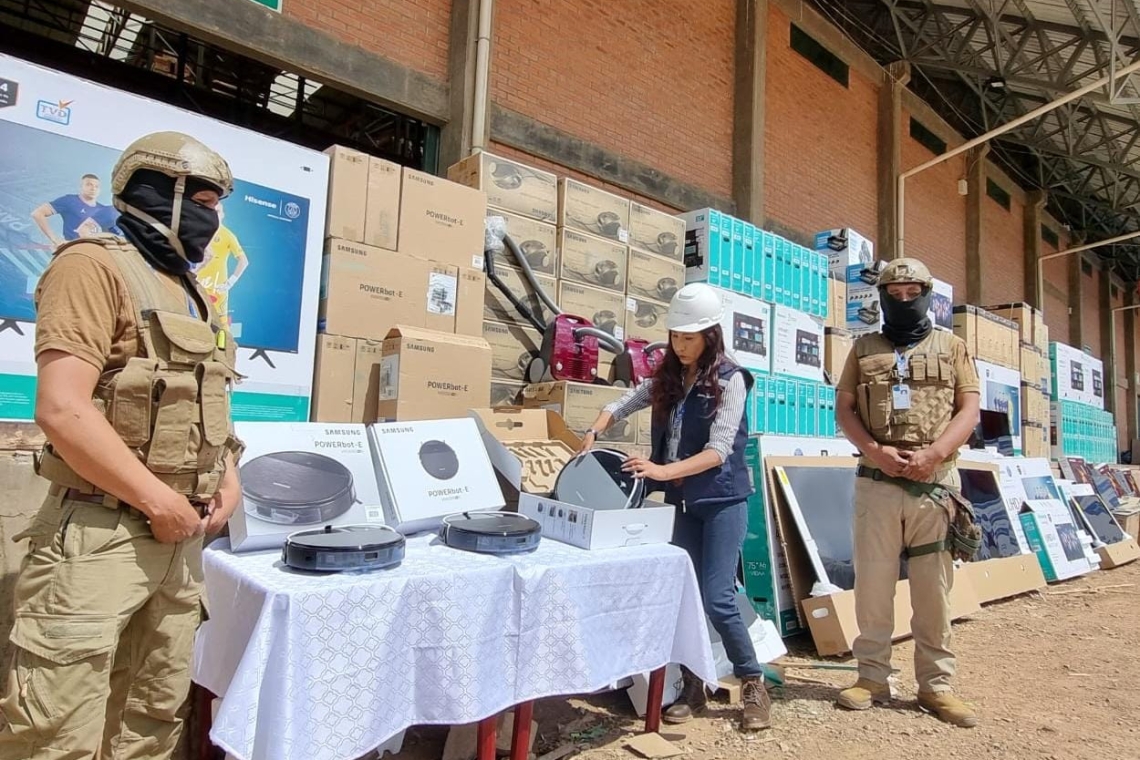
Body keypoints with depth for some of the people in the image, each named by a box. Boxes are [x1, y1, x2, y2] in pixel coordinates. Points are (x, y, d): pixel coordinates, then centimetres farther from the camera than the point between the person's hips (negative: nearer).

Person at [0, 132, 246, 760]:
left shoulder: (192, 295, 15)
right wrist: (160, 501, -17)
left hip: (181, 536, 8)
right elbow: (62, 408, -21)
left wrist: (228, 477, 4)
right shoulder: (95, 266, -10)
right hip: (100, 535, -8)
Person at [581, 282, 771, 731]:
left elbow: (718, 451, -19)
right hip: (682, 502, 5)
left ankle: (754, 684, 16)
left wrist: (663, 471, -31)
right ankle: (692, 689, 22)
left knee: (717, 599, -6)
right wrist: (594, 434, -6)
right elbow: (619, 406, 14)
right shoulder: (667, 378, 5)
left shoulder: (729, 379, -11)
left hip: (723, 501, -5)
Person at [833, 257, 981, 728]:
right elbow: (844, 409, 7)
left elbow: (969, 410, 4)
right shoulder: (864, 348, 14)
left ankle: (935, 685, 16)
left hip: (935, 484, 0)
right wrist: (875, 451, -11)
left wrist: (933, 453, -13)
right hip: (875, 483, 1)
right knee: (872, 582, 4)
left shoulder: (952, 347, 13)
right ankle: (873, 677, 15)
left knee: (933, 587, 4)